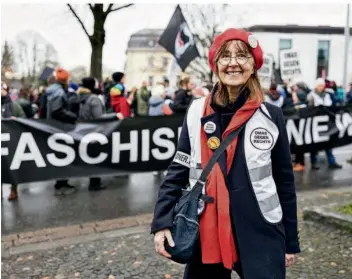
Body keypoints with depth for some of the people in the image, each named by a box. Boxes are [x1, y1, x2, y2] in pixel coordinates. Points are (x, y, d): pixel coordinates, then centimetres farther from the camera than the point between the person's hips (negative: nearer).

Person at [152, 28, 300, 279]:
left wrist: (291, 241, 6)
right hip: (206, 233, 2)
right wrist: (162, 222, -4)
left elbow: (285, 182, 3)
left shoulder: (271, 116, -2)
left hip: (260, 235, -1)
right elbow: (178, 171, 4)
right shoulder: (197, 112, 1)